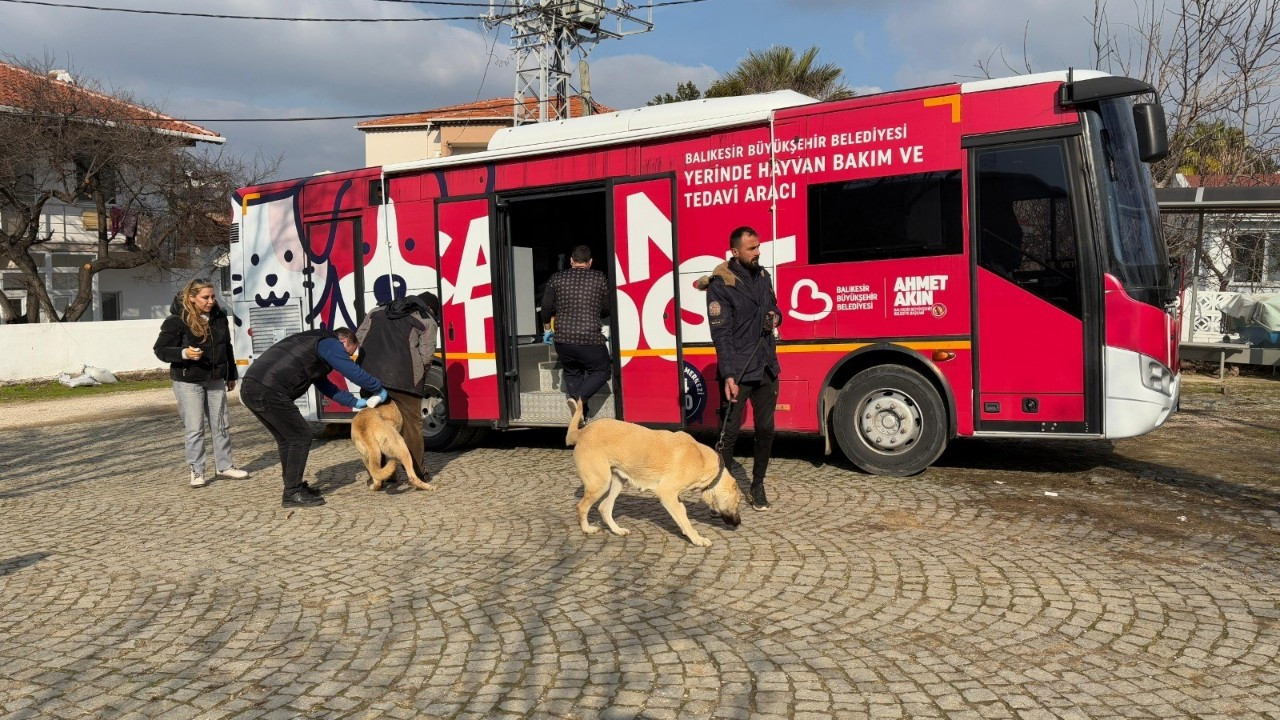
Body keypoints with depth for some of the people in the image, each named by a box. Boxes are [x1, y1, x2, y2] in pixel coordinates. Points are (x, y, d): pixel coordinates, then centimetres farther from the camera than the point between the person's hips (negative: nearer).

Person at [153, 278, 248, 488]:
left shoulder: (219, 317, 4)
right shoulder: (176, 321, -13)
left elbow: (227, 348, 14)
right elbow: (160, 349, -11)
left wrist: (231, 375, 17)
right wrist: (184, 353, -29)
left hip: (216, 380, 5)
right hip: (188, 382, -5)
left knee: (221, 425, 11)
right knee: (195, 428, -1)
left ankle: (224, 465, 23)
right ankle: (196, 471, 10)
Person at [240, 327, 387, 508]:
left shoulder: (313, 341, 30)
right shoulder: (330, 344, 1)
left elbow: (325, 385, 35)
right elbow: (356, 374, -4)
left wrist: (354, 402, 35)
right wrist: (380, 389, 12)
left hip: (250, 387, 10)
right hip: (269, 391, -10)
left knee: (286, 438, 21)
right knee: (301, 436, 0)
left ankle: (294, 486, 30)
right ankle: (292, 494, 5)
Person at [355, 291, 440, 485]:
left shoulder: (378, 312, 25)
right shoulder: (427, 321, 10)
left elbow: (359, 336, 17)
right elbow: (426, 356, 0)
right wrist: (420, 376, 17)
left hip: (370, 375, 5)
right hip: (403, 378, -4)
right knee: (411, 424, 8)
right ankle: (416, 473, 12)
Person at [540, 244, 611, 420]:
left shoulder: (557, 278, 6)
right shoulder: (600, 278, 2)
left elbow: (547, 307, 7)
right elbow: (607, 309, 9)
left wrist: (547, 327, 25)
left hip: (562, 339, 3)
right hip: (590, 340, -3)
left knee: (572, 374, 21)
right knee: (601, 372, 15)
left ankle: (580, 417, 13)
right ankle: (579, 399, -10)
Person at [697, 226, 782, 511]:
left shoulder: (763, 275, 9)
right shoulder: (720, 284, -12)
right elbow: (721, 334, -17)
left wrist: (776, 317, 0)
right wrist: (728, 376, -24)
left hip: (766, 368, 6)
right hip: (738, 372, -6)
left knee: (765, 429, 10)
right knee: (729, 431, 0)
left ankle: (758, 484, 24)